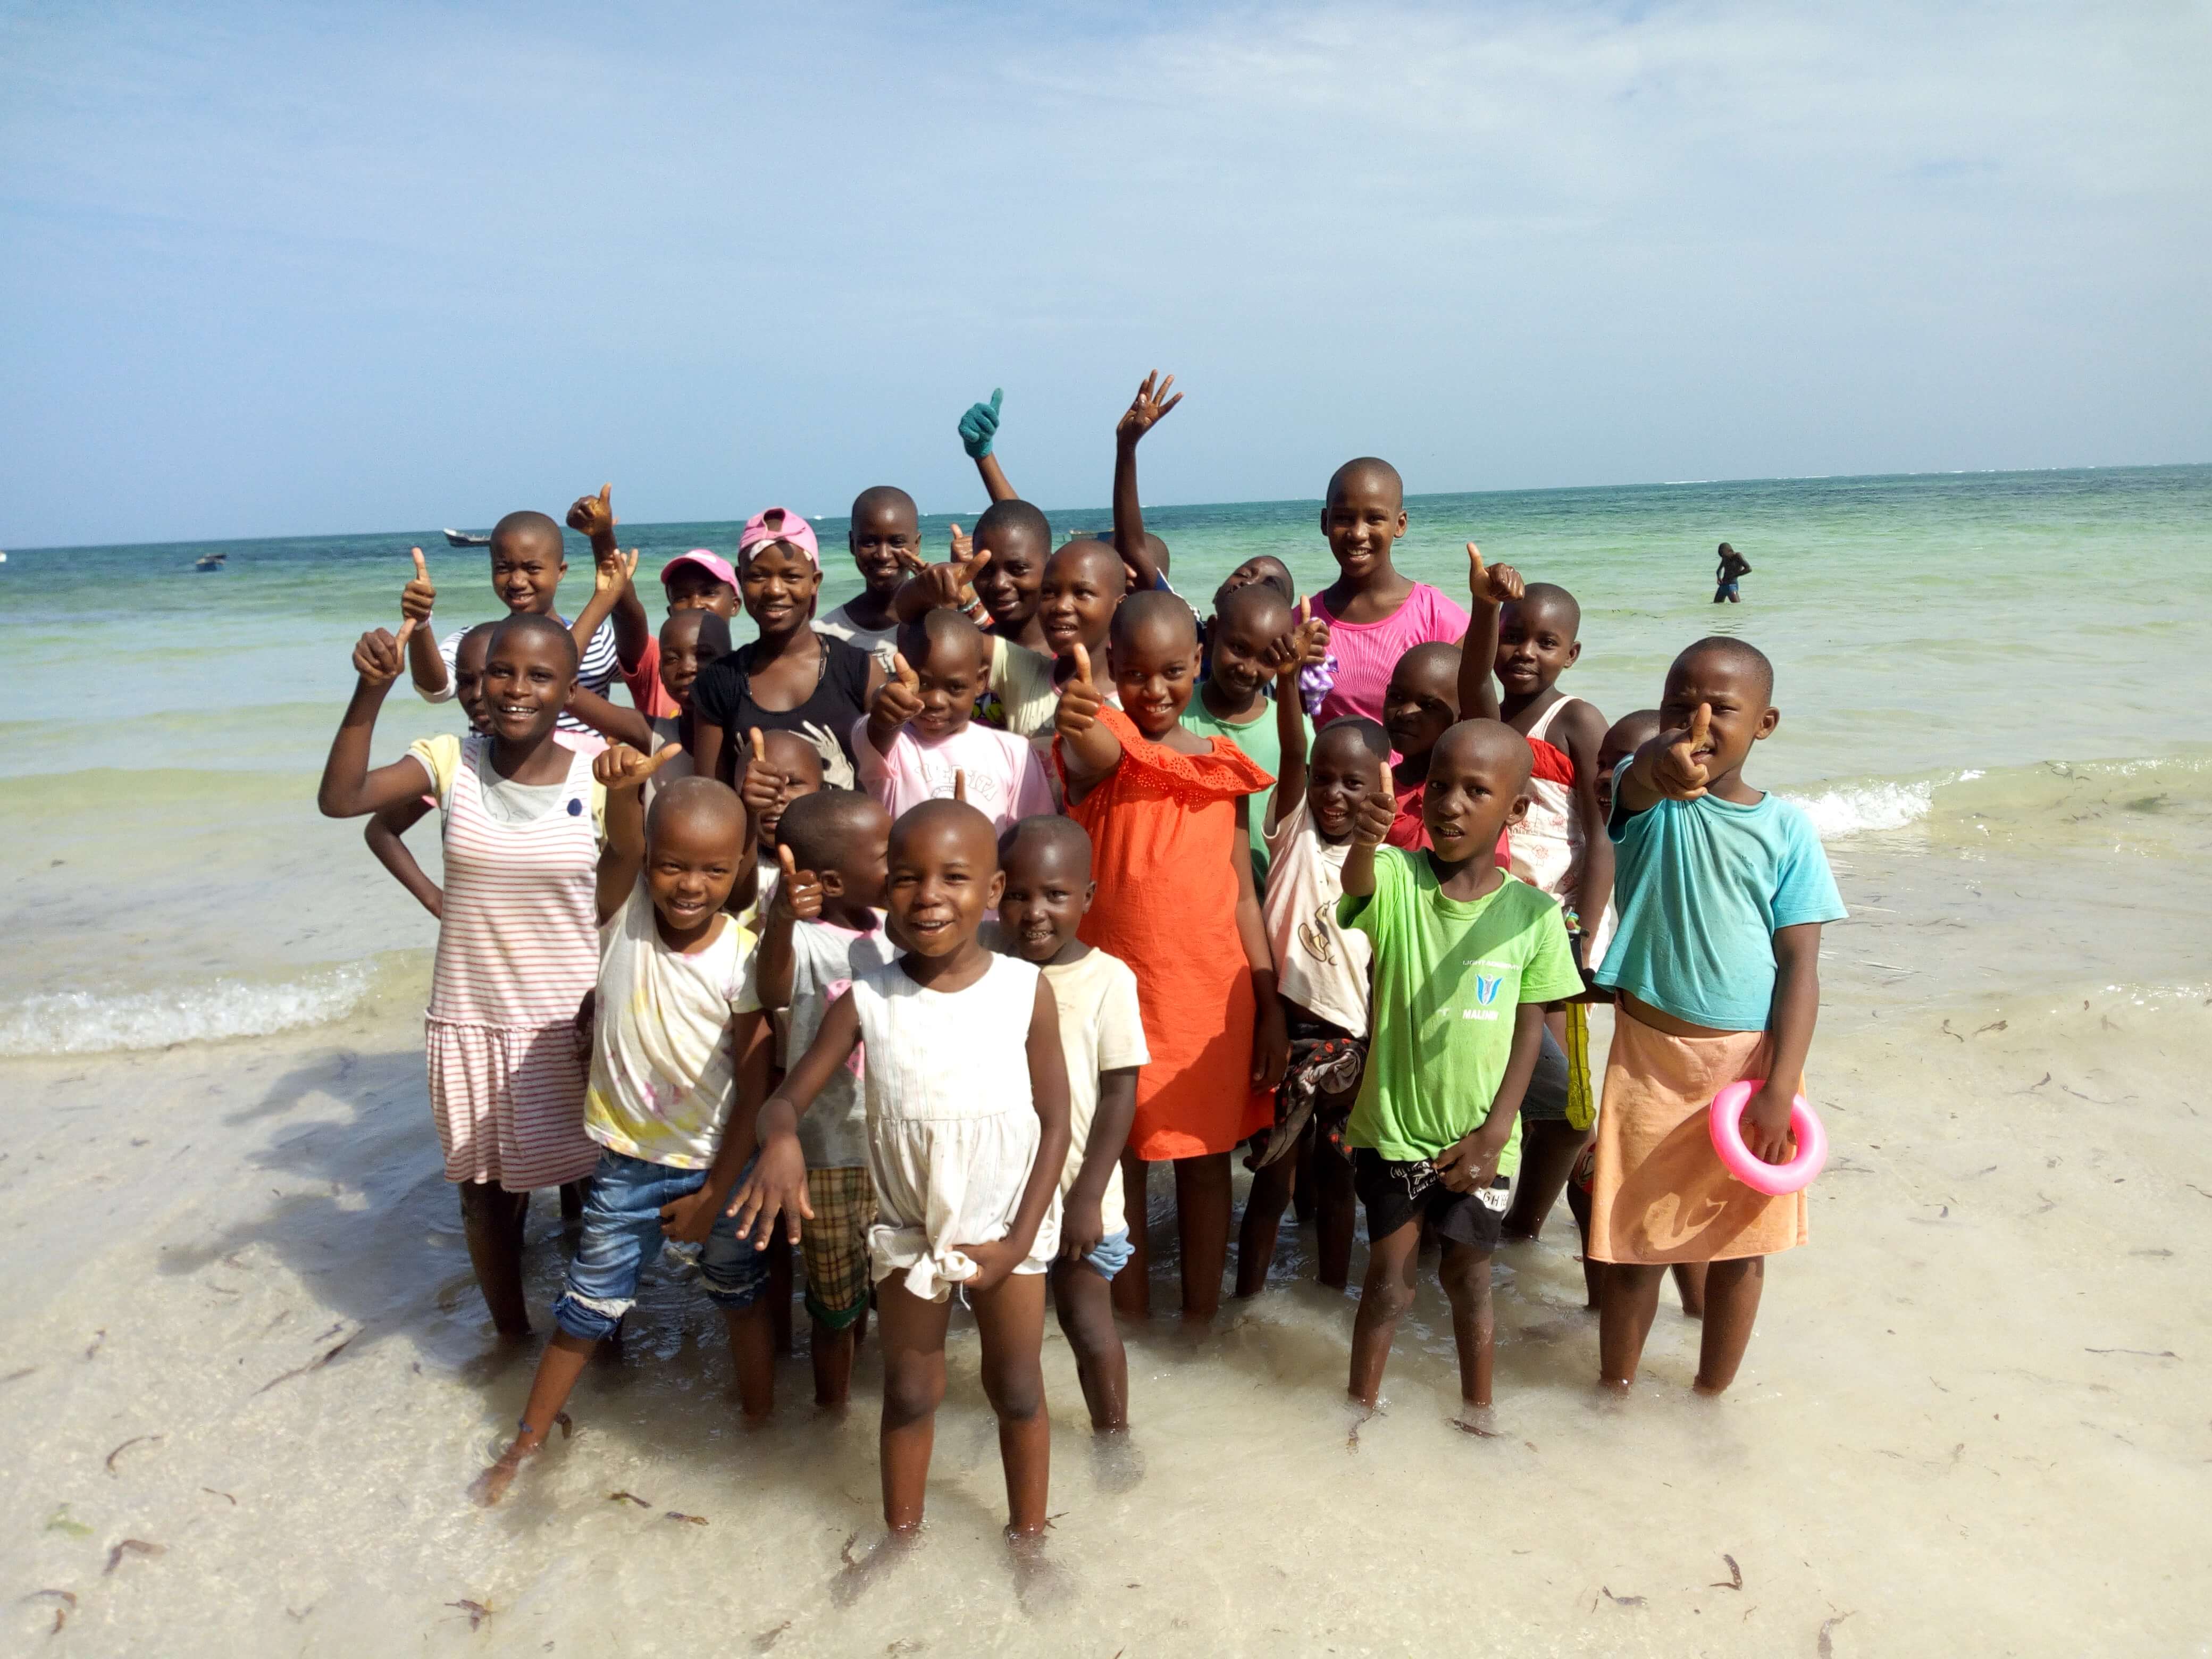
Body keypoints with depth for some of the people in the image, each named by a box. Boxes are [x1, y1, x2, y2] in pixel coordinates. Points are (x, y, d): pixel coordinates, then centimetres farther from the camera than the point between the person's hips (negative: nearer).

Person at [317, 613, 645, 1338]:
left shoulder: (598, 778, -7)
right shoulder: (451, 761, -5)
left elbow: (610, 905, -1)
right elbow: (339, 800, -22)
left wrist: (630, 809, -11)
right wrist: (370, 692, -29)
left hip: (568, 1022, -1)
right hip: (470, 1023, 1)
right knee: (486, 1191, 15)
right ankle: (512, 1336, 38)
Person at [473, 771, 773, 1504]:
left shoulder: (743, 959, -18)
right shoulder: (623, 914, -13)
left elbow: (754, 1086, -12)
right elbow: (623, 848, -36)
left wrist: (715, 1193, -9)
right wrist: (621, 787, -55)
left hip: (723, 1166, -1)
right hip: (629, 1161, 1)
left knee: (742, 1297, 19)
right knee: (591, 1303, 14)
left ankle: (761, 1422, 41)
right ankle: (527, 1439, 34)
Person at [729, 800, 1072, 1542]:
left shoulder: (1027, 990, -16)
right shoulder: (866, 1000, -15)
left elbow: (1055, 1124, -10)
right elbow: (785, 1098, -13)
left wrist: (1020, 1241, -12)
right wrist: (780, 1139, -37)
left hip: (1006, 1230, -1)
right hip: (907, 1231, 1)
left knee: (1018, 1391, 15)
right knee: (910, 1396, 17)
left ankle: (1028, 1535, 36)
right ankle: (901, 1536, 38)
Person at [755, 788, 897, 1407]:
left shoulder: (893, 932, -1)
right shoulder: (803, 938, -22)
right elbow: (774, 993, -42)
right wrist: (780, 922, -64)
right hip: (829, 1153, -6)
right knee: (834, 1307, 12)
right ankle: (833, 1405, 32)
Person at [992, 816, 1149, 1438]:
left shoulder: (1108, 979, -14)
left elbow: (1121, 1094, -11)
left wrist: (1089, 1196, -12)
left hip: (1077, 1192, -3)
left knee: (1087, 1322, 9)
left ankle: (1112, 1428, 32)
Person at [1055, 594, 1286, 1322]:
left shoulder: (1222, 764, 3)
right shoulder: (1100, 744, -8)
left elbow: (1243, 895, 6)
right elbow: (1095, 757, -35)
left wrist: (1271, 1008, 3)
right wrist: (1079, 721, -59)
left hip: (1213, 993, 3)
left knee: (1205, 1160, 12)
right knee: (1118, 1163, 8)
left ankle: (1202, 1321, 28)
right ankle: (1133, 1324, 25)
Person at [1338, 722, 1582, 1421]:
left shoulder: (1533, 913, -8)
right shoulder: (1398, 876, -13)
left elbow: (1529, 1028, -3)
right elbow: (1359, 885, -37)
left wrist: (1494, 1132, -7)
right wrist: (1365, 841, -60)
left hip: (1477, 1138, 1)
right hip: (1392, 1126, -1)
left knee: (1468, 1278, 16)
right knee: (1389, 1279, 8)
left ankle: (1477, 1407, 38)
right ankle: (1361, 1408, 30)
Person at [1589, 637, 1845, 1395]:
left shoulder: (1786, 829, -3)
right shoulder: (1648, 796, -7)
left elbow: (1800, 965, -5)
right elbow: (1635, 781, -33)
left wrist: (1780, 1090, -12)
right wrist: (1661, 764, -58)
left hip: (1754, 1062, 2)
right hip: (1651, 1055, -1)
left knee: (1742, 1244, 13)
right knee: (1634, 1243, 8)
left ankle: (1712, 1396, 33)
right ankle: (1614, 1392, 28)